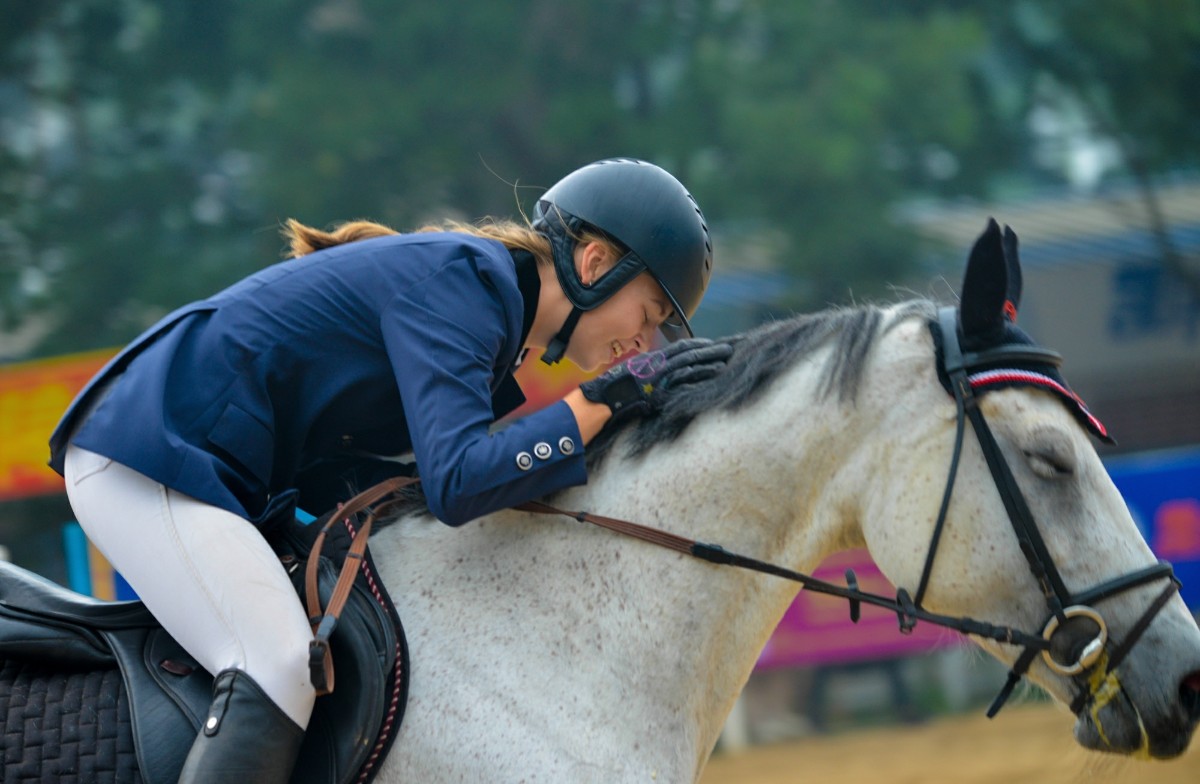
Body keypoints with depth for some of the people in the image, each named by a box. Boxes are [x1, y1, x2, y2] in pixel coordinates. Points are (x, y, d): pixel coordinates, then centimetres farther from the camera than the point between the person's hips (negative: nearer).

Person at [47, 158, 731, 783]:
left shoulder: (486, 292, 13)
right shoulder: (455, 283, -17)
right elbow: (457, 484, -30)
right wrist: (604, 400, -21)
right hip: (143, 463, -11)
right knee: (280, 667, -27)